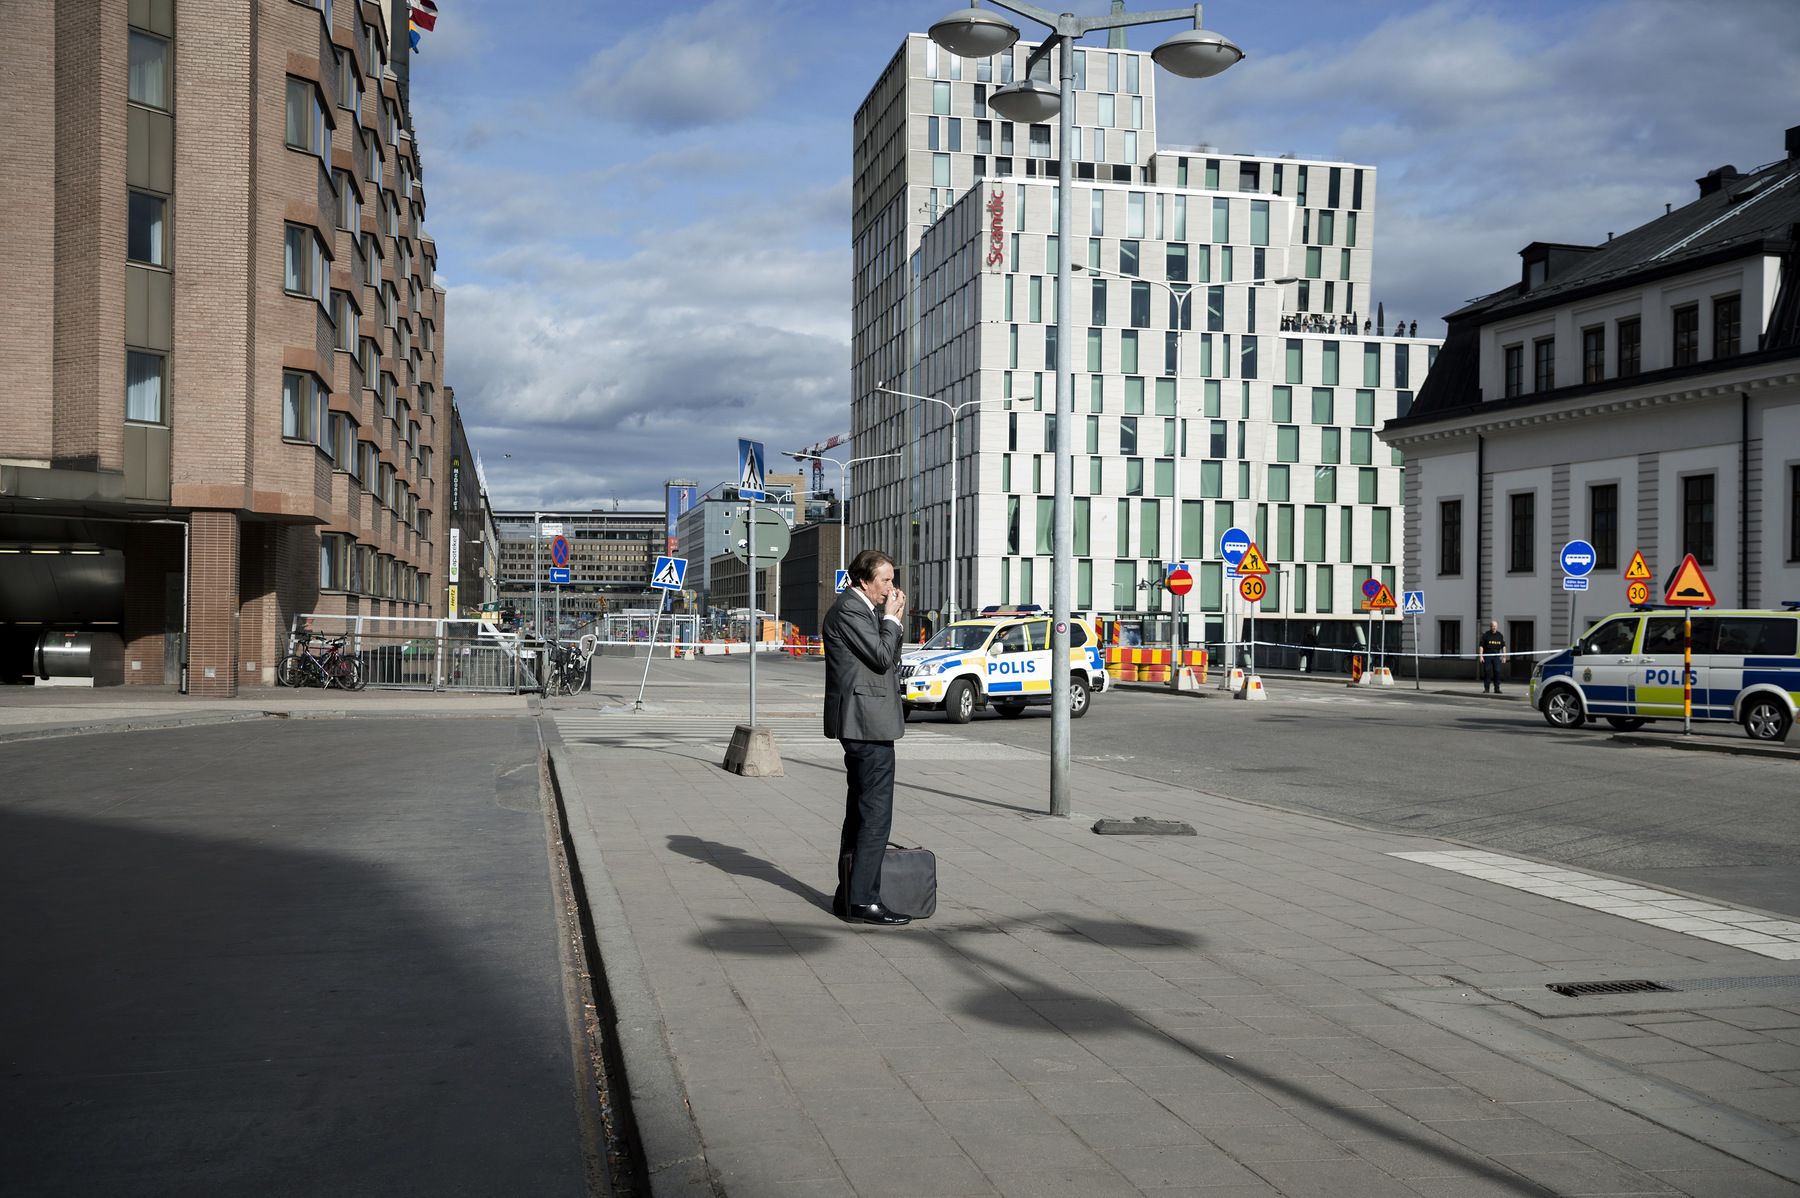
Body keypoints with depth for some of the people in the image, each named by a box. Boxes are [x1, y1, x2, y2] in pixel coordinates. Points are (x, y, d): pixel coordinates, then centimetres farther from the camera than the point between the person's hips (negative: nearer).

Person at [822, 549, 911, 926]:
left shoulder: (864, 610, 19)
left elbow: (890, 661, 19)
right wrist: (891, 618, -6)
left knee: (860, 813, 14)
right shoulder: (849, 610, -13)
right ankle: (863, 900, -8)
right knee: (876, 813, -10)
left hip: (861, 725, 11)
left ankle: (848, 896, 19)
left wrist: (894, 619, 10)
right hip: (867, 723, -11)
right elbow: (882, 657, -18)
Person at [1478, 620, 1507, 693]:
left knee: (1497, 672, -4)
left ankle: (1497, 689, 1)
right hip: (1487, 655, -2)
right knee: (1487, 671, -7)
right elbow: (1481, 646, -1)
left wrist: (1504, 656, 5)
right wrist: (1480, 656, -10)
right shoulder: (1485, 635, 1)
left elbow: (1503, 646, 13)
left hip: (1496, 656, 2)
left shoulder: (1500, 635, 11)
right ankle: (1486, 689, -1)